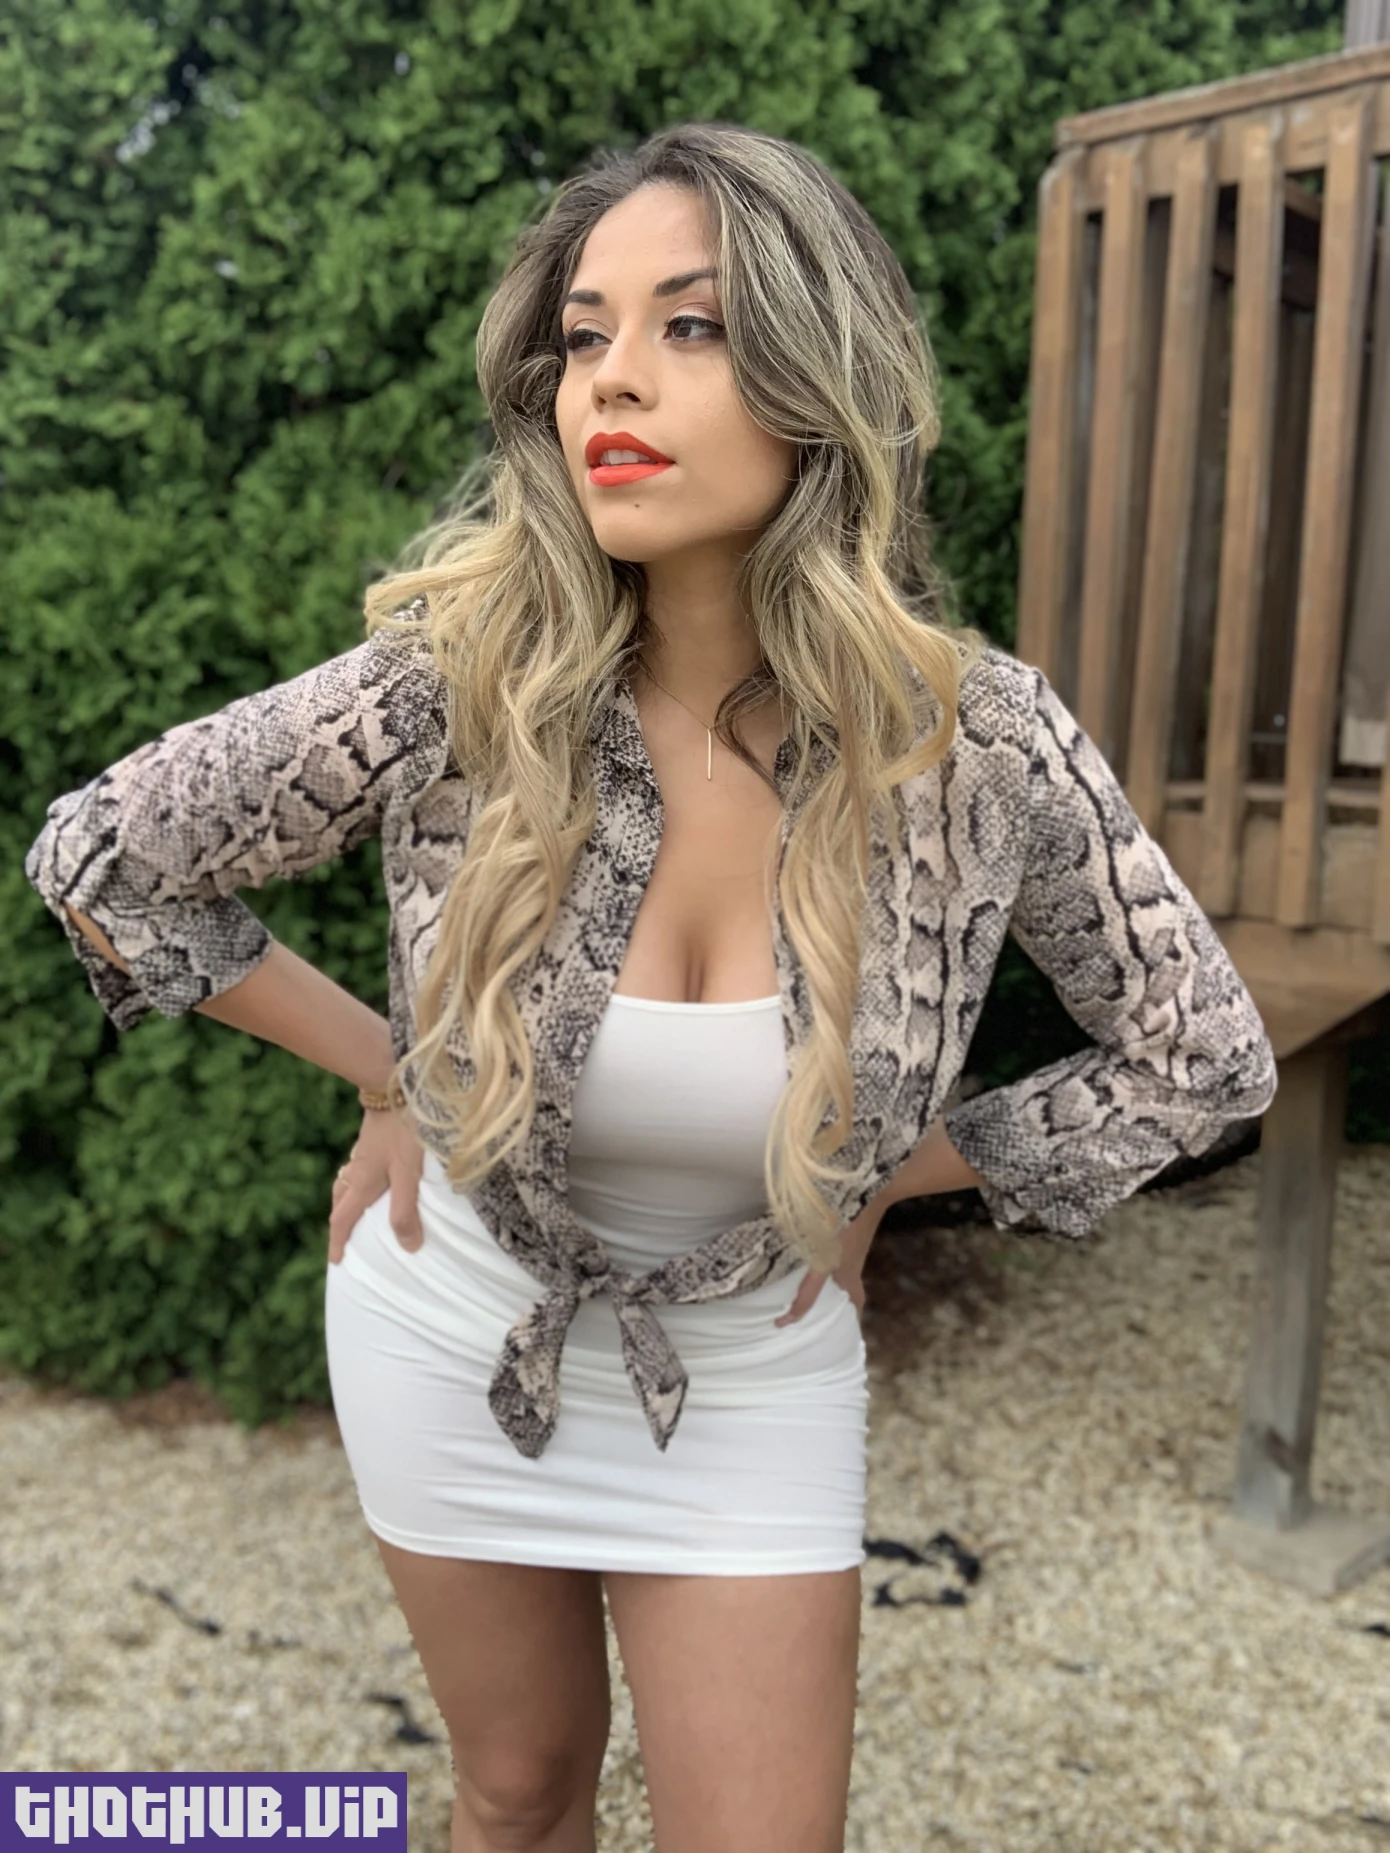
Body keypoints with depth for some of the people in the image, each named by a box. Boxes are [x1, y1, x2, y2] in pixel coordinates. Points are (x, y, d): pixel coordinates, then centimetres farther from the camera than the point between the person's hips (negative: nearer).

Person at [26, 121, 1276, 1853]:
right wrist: (380, 1071, -5)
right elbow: (97, 857, -7)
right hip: (453, 1325, 1)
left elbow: (1201, 1057, -5)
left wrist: (890, 1174, -5)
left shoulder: (982, 742, -21)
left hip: (754, 1371, 0)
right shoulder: (452, 688, -23)